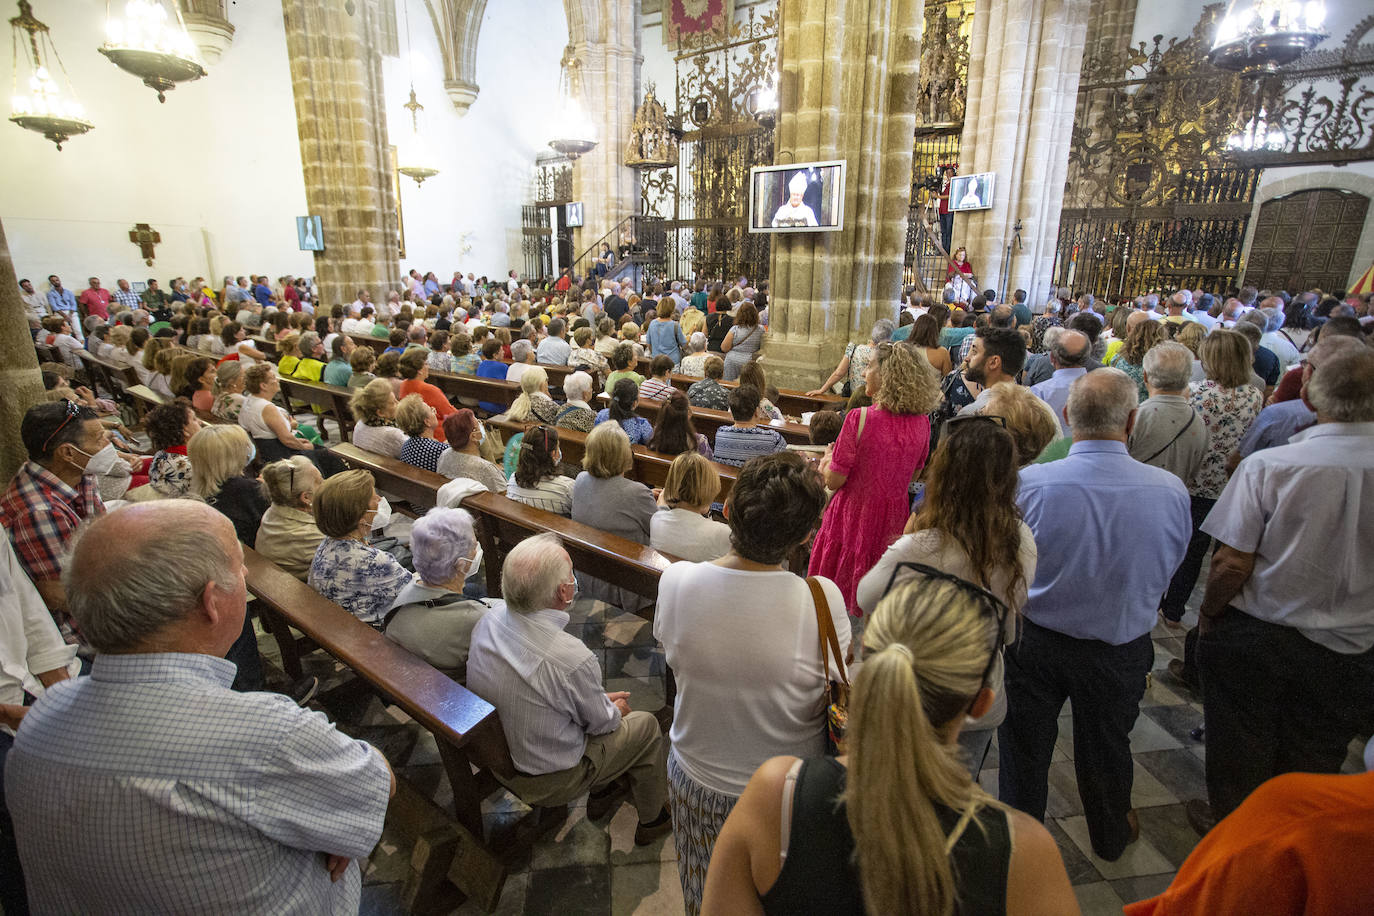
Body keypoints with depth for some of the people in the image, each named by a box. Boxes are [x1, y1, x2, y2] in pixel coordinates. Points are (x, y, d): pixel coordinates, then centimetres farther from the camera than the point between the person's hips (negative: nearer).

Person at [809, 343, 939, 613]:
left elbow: (834, 480, -16)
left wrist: (827, 462, 5)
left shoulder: (860, 419, -21)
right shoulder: (921, 422, -4)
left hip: (855, 514, -5)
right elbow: (915, 474, 10)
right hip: (895, 516, 5)